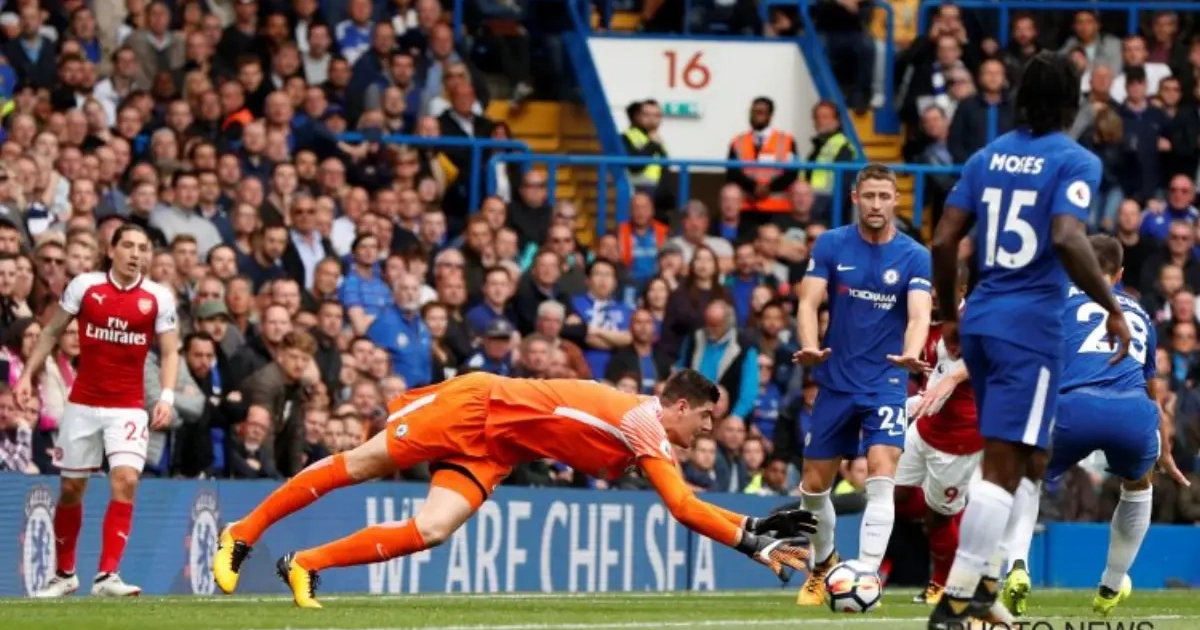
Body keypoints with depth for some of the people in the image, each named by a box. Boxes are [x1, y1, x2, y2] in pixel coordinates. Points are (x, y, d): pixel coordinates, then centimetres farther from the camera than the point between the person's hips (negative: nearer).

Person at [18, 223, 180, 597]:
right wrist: (28, 375, 1)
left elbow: (169, 351, 2)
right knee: (71, 488, 8)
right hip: (83, 404, 1)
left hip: (128, 407, -1)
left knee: (126, 480, -19)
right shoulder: (84, 286, -2)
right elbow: (52, 331, 8)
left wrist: (167, 396, -13)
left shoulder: (159, 297, -2)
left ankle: (107, 575, -19)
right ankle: (64, 574, 26)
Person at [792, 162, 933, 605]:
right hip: (835, 381, 2)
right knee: (813, 486, 9)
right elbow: (809, 302, -9)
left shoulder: (914, 256, -6)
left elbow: (919, 315, -17)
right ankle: (823, 565, 34)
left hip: (886, 382, -2)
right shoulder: (831, 245, -2)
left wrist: (911, 354, -40)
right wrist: (809, 347, -30)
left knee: (881, 480, -19)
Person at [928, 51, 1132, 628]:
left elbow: (942, 242, 7)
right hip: (1030, 326, -7)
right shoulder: (1075, 162, -7)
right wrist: (1112, 308, -13)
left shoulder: (987, 157, 10)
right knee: (1004, 468, -7)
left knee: (1006, 461, 19)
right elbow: (1066, 239, -23)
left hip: (981, 320, 7)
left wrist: (949, 315, 19)